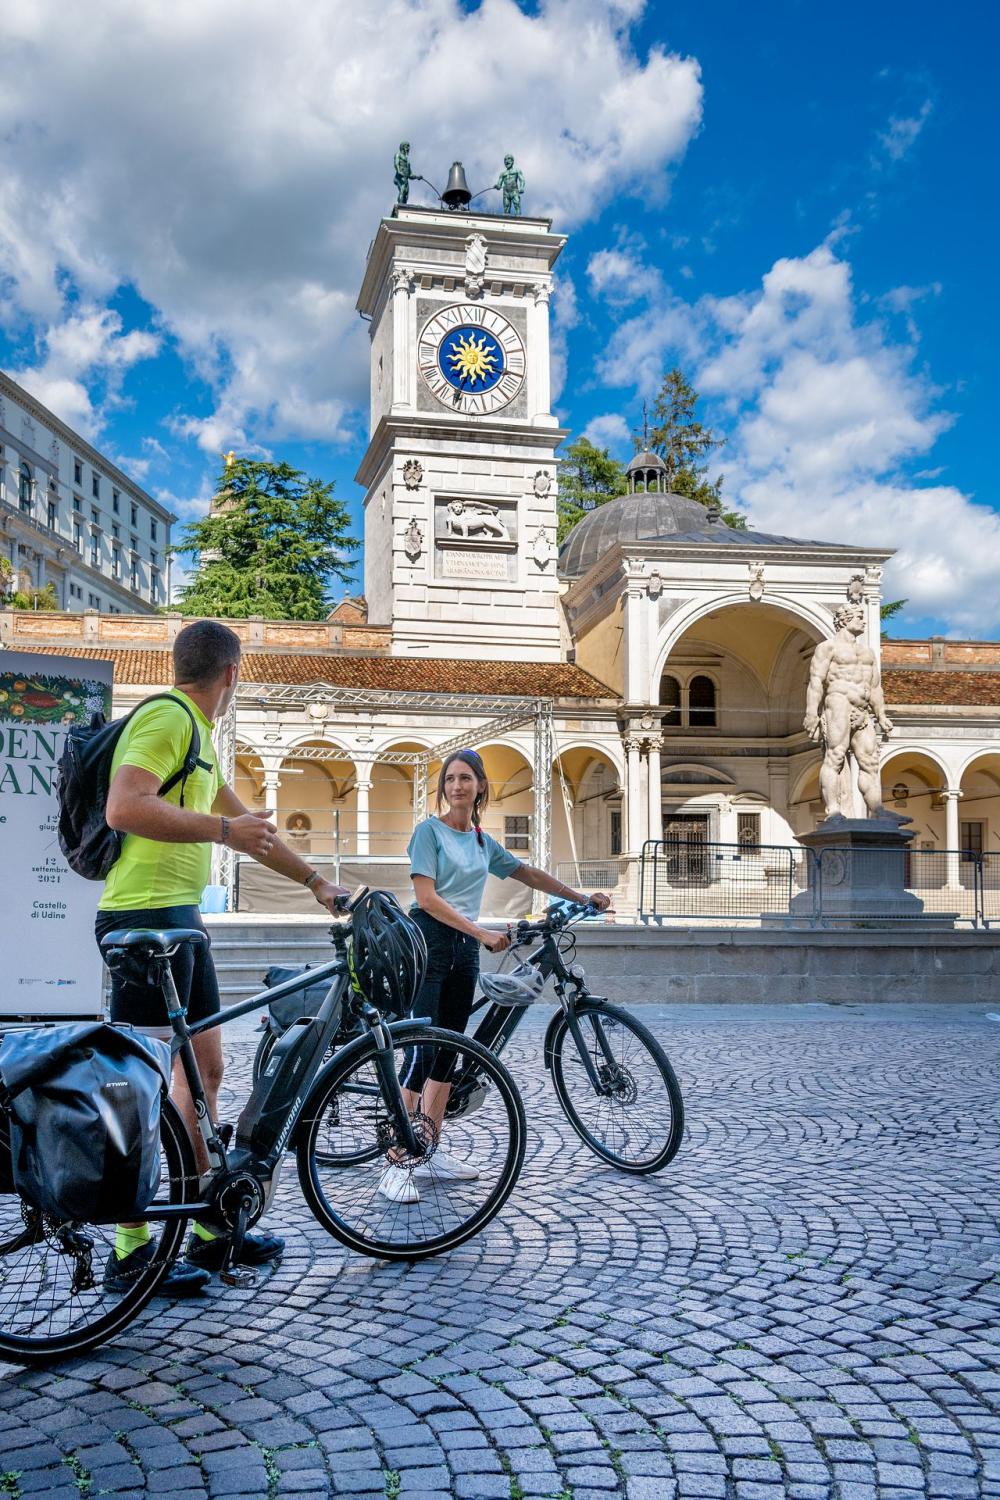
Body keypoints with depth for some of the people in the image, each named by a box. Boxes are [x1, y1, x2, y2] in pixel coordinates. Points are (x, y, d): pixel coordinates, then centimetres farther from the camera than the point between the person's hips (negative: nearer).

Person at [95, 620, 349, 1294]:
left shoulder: (195, 732, 21)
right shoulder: (168, 715, -11)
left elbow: (247, 825, 28)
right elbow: (124, 807, -25)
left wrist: (315, 879, 30)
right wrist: (222, 829, -20)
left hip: (180, 917, 10)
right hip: (145, 915, -10)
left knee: (203, 1071, 12)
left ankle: (210, 1228, 20)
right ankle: (132, 1250, 4)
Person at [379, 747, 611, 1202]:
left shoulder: (484, 842, 14)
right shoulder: (429, 830, -5)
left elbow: (529, 874, 23)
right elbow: (426, 896, -14)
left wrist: (584, 898, 18)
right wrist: (482, 933, -20)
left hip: (464, 947, 7)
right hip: (427, 941, -7)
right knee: (423, 1050, -13)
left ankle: (431, 1150, 18)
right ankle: (396, 1165, -10)